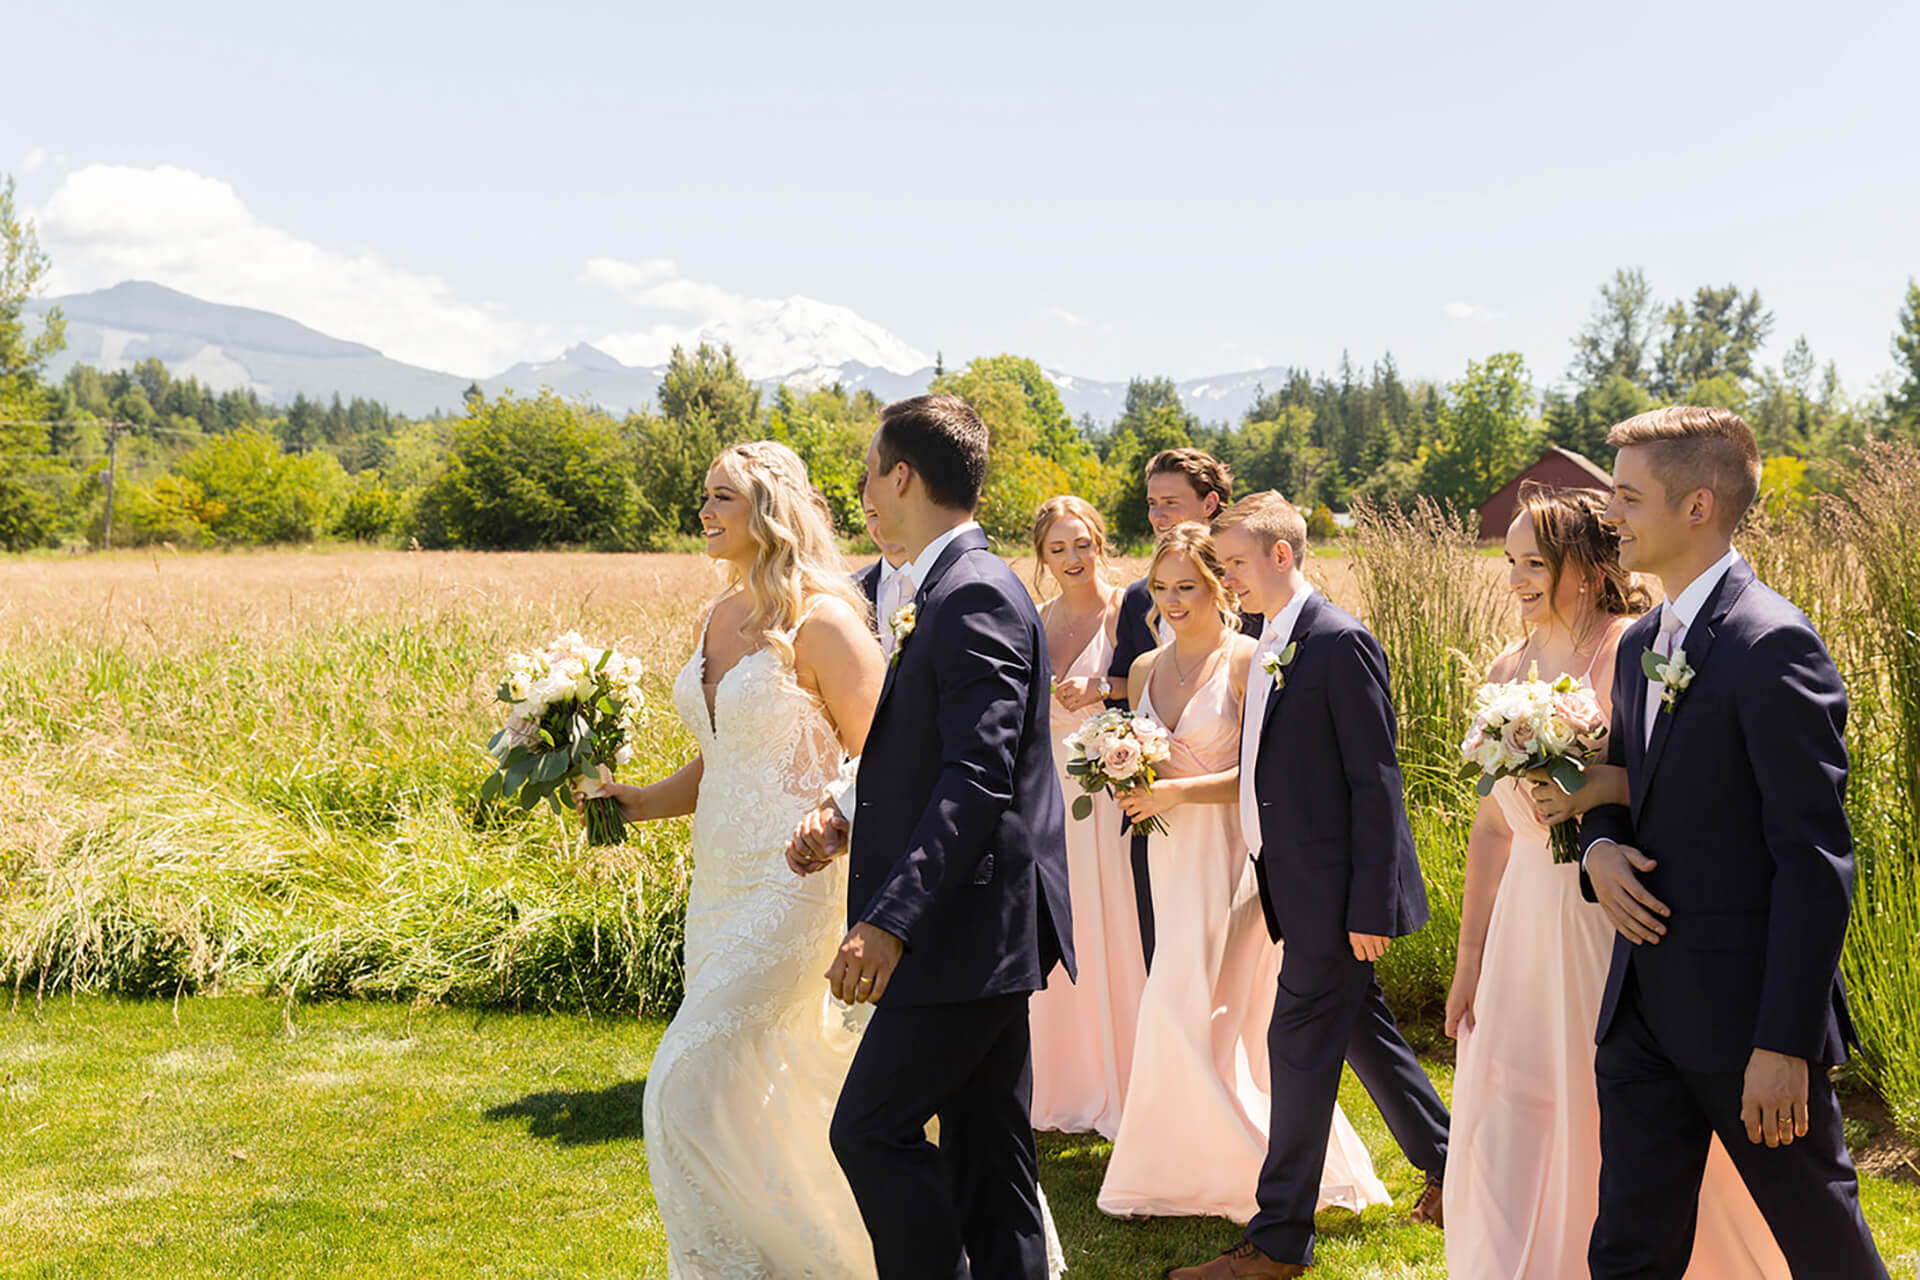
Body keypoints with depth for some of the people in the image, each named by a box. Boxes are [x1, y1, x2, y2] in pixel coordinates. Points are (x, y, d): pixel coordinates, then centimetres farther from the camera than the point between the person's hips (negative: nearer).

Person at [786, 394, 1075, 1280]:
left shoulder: (975, 596, -17)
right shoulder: (959, 587, 14)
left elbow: (978, 779, -25)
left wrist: (890, 922, -28)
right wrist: (847, 816, 6)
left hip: (968, 926, -10)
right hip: (983, 926, 10)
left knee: (872, 1128, -5)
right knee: (986, 1149, 14)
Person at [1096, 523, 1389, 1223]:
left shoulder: (1247, 660, -9)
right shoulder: (1144, 669, 11)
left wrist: (1175, 791, -18)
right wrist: (1129, 787, -1)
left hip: (1232, 854, -6)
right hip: (1172, 852, 7)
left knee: (1187, 1008, -8)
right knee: (1228, 1020, 13)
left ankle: (1170, 1174, 5)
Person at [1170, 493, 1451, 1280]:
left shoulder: (1340, 643, -16)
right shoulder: (1271, 647, 11)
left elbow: (1375, 782, -17)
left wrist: (1370, 906, -19)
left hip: (1335, 890, -9)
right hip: (1302, 886, 9)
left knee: (1300, 1050, -3)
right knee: (1361, 1031, 19)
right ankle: (1447, 1165, 37)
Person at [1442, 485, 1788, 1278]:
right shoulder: (1507, 673, 9)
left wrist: (1601, 791, -29)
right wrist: (1469, 960, 14)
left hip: (1617, 923, -6)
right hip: (1527, 931, 6)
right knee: (1504, 1136, 5)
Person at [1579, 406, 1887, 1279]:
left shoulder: (1772, 643, -16)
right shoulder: (1641, 645, 11)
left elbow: (1815, 859, -18)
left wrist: (1785, 1043, -20)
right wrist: (1599, 846, -3)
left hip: (1746, 1014, -7)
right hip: (1644, 1010, 8)